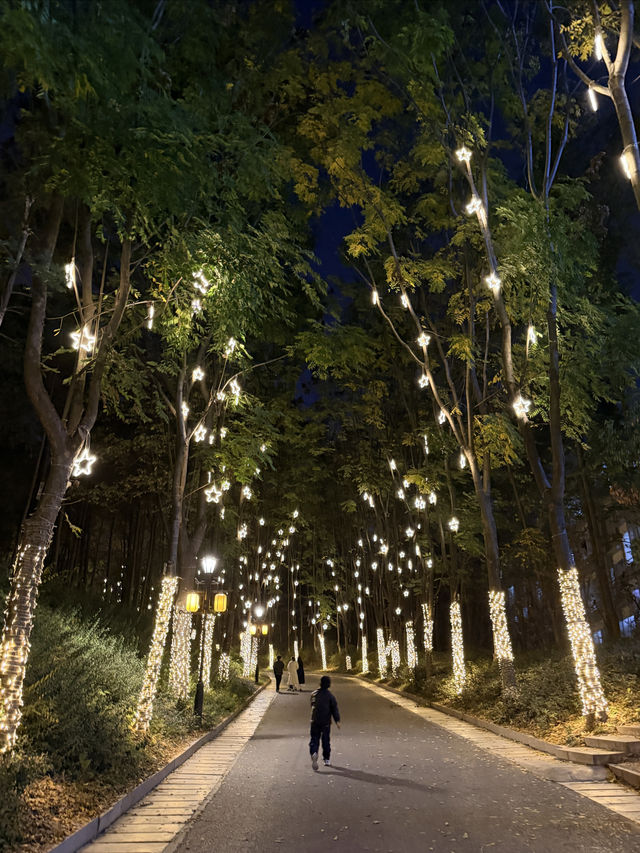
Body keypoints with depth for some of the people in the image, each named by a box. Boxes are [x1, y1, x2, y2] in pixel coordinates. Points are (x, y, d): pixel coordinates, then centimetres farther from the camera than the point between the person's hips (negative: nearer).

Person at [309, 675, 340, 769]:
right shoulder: (330, 695, -6)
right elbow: (334, 708, -7)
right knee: (326, 741, 12)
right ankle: (327, 759, 20)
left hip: (314, 721, 1)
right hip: (326, 722, -1)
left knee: (314, 739, 4)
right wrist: (337, 720, -4)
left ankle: (314, 753, -22)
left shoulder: (314, 694, 4)